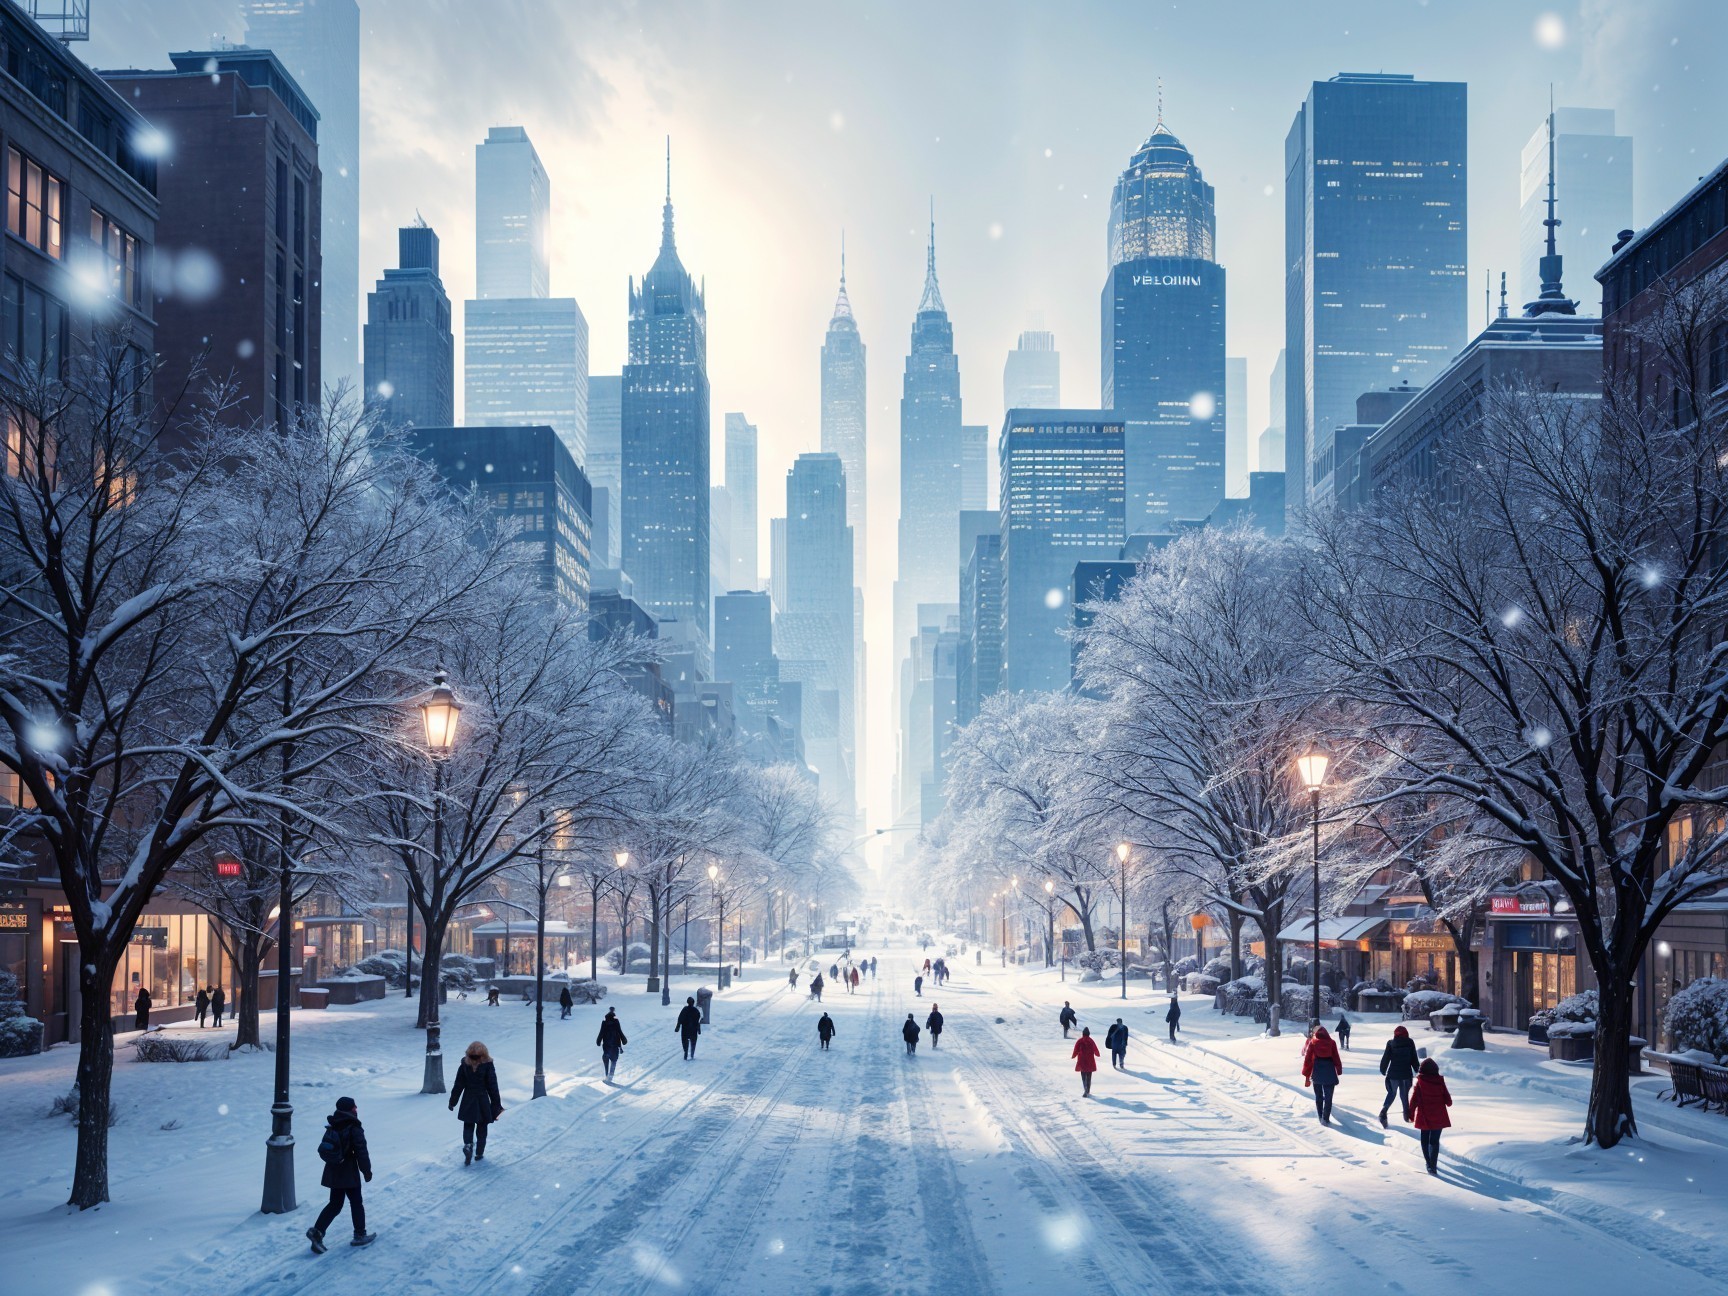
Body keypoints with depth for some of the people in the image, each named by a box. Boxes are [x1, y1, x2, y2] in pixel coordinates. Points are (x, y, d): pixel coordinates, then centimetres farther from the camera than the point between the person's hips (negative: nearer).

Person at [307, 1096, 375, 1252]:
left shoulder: (331, 1128, 5)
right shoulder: (354, 1130, -16)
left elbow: (323, 1149, 12)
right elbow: (362, 1153, -16)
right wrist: (367, 1171, -4)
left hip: (333, 1173, 6)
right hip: (349, 1174, -6)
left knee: (334, 1204, 14)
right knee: (356, 1203, 9)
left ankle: (317, 1231, -1)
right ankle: (360, 1236, 17)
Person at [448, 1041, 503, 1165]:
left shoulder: (464, 1065, -7)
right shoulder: (488, 1066, -11)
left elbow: (458, 1085, -1)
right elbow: (493, 1086, -8)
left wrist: (453, 1101, 9)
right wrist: (496, 1105, 1)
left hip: (468, 1102, 1)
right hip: (483, 1101, -1)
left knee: (468, 1126, 12)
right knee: (482, 1128, 14)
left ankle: (468, 1144, -16)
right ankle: (479, 1153, 18)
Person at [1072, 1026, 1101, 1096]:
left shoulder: (1079, 1041, -8)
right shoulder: (1091, 1041, -1)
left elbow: (1076, 1051, -6)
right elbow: (1096, 1051, 10)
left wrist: (1073, 1056, 15)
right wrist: (1097, 1055, 34)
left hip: (1082, 1062, -2)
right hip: (1090, 1062, 2)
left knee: (1083, 1077, -2)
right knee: (1089, 1077, 14)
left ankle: (1085, 1090, -23)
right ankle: (1088, 1092, 19)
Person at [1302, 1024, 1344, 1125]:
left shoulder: (1312, 1042, 0)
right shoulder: (1331, 1042, 1)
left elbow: (1307, 1060, -1)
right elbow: (1336, 1059, 1)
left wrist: (1306, 1076, 4)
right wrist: (1339, 1072, 9)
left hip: (1316, 1073, 1)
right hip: (1329, 1073, -1)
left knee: (1318, 1097, 17)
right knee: (1328, 1097, 4)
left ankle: (1321, 1117, 21)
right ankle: (1325, 1119, -2)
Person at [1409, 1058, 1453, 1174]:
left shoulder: (1419, 1082, -9)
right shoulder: (1440, 1081, -9)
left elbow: (1413, 1100, -7)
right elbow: (1448, 1100, -2)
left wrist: (1411, 1115, 5)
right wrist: (1448, 1103, 22)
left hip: (1424, 1116, 0)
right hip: (1438, 1117, 0)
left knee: (1425, 1140, 17)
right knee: (1434, 1140, 2)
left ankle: (1429, 1164, 23)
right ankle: (1433, 1166, -10)